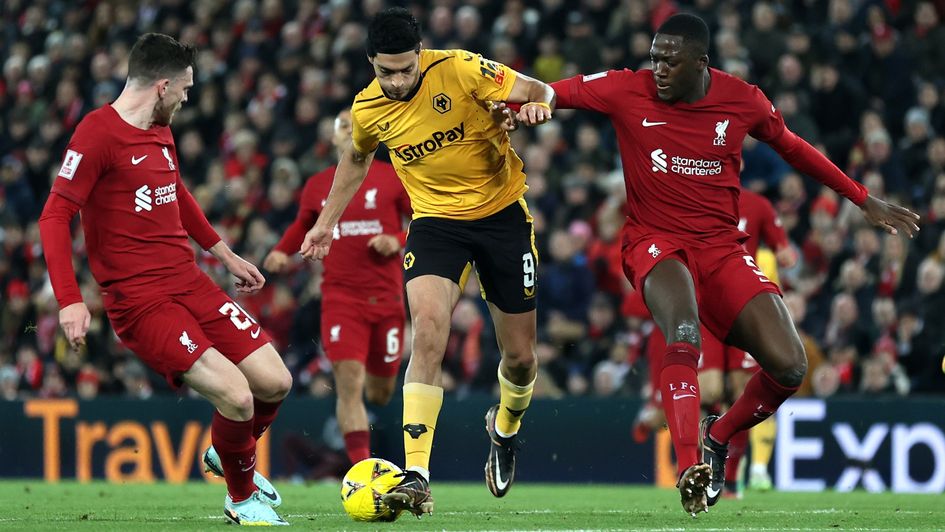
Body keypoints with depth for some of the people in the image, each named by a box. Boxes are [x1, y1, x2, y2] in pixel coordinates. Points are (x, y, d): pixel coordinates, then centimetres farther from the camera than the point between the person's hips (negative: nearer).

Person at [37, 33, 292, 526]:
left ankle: (225, 455, 33)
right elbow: (55, 216, -15)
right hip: (139, 301, -8)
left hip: (189, 282, 8)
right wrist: (70, 300, -24)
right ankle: (243, 499, 7)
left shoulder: (161, 133, 14)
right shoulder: (98, 133, -13)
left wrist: (224, 253, 38)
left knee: (275, 382, 2)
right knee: (236, 395, -20)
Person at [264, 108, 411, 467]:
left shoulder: (393, 178, 2)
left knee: (380, 391, 11)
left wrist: (399, 241, -12)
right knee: (349, 383, -17)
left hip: (386, 296, 0)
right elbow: (303, 225, 24)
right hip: (341, 297, 0)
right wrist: (281, 252, 5)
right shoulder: (317, 186, 7)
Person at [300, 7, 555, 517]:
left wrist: (536, 104, -36)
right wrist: (327, 221, 22)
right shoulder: (368, 110, -5)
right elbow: (356, 157, 18)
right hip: (435, 220, 1)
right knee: (427, 326, -25)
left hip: (502, 212, -1)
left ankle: (505, 427, 43)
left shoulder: (459, 70, -18)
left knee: (520, 357, 5)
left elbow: (540, 91, -13)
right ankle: (416, 476, -29)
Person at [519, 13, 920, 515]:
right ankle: (690, 469, -40)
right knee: (683, 330, -36)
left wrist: (864, 200, 21)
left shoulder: (744, 101, 0)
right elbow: (563, 92, -9)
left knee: (789, 365, -12)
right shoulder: (628, 90, -6)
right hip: (655, 241, -3)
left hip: (721, 244, 3)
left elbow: (792, 147, 16)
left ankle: (718, 437, 16)